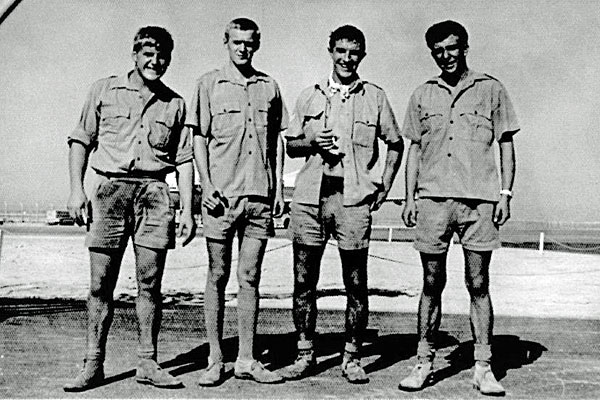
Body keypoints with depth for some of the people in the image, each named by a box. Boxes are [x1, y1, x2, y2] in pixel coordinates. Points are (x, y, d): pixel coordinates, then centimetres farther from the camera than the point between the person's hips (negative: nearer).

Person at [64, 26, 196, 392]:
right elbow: (81, 140, 9)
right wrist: (77, 189, -2)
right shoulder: (104, 90, 10)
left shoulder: (175, 103, 13)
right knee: (101, 283, 0)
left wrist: (187, 210, 4)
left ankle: (148, 363, 10)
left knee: (150, 283, 1)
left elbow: (184, 160, 11)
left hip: (155, 193, 1)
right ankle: (94, 365, 8)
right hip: (110, 189, -1)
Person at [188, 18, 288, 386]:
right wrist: (207, 185, -8)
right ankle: (215, 360, 9)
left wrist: (279, 187, 7)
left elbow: (277, 139, 15)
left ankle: (246, 359, 10)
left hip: (260, 194, 2)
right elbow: (199, 138, 2)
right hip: (221, 193, -2)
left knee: (250, 278, 5)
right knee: (218, 276, 3)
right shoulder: (210, 84, 5)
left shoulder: (269, 86, 13)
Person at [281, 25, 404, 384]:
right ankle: (305, 355, 16)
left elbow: (396, 145, 15)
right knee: (304, 280, 4)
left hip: (354, 199, -2)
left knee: (357, 284, 1)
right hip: (310, 196, 2)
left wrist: (384, 188, 6)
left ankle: (352, 358, 13)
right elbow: (291, 146, 15)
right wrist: (313, 143, -6)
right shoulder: (310, 96, 12)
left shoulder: (375, 97, 7)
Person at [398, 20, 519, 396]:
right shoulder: (423, 95, 13)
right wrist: (410, 197, 7)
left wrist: (506, 192, -1)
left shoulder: (491, 89, 8)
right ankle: (424, 362, 13)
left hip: (479, 198, -1)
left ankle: (484, 368, 7)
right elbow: (414, 149, 15)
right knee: (432, 284, 5)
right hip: (433, 198, 2)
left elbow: (507, 144, 8)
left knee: (479, 285, 1)